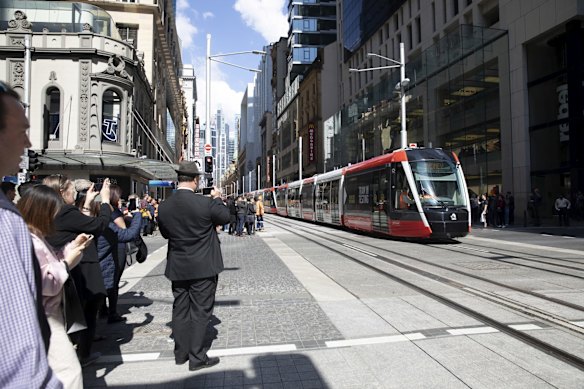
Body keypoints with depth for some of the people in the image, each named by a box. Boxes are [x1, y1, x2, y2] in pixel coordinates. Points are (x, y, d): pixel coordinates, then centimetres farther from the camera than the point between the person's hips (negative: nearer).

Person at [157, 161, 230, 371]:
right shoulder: (206, 203, -20)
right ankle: (197, 358, 15)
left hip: (177, 268, 5)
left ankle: (181, 353, 30)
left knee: (180, 310, 16)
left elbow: (165, 233, 9)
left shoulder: (164, 206, -6)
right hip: (203, 268, -4)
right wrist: (217, 198, 12)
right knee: (200, 312, 7)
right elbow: (225, 217, -2)